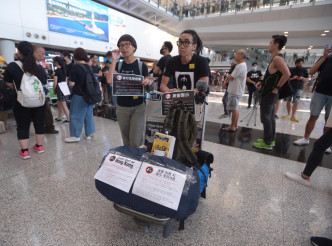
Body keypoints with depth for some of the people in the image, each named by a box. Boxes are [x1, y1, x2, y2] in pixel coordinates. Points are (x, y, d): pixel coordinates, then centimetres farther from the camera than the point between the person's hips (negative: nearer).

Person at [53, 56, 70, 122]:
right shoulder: (64, 70, 9)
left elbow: (55, 83, -13)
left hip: (59, 88, -8)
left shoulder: (57, 71, -13)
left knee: (63, 105, -2)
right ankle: (59, 118, 26)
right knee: (59, 103, 18)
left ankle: (68, 119, 2)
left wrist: (54, 90, 1)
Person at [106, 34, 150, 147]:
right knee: (126, 140, 13)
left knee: (135, 140, -8)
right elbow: (110, 80, -11)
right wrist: (114, 60, -10)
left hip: (138, 107, -3)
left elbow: (148, 85, 1)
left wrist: (147, 82, -22)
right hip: (122, 108, 3)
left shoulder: (142, 65, -1)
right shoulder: (118, 65, 6)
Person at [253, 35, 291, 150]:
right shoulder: (276, 58, 15)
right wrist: (262, 82, 11)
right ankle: (271, 139, 26)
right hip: (269, 94, 10)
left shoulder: (277, 58, -16)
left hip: (268, 95, -10)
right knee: (270, 117, 15)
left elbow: (287, 74, -27)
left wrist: (276, 88, -20)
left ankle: (267, 143, 6)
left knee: (266, 118, -4)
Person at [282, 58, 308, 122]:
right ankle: (288, 114, 18)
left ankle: (293, 116, -3)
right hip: (289, 87, 0)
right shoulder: (291, 70, 3)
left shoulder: (304, 70, 6)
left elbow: (307, 79, 9)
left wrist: (302, 78, -12)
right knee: (288, 102, 3)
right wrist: (292, 78, -16)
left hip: (298, 88, 0)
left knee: (296, 103, -6)